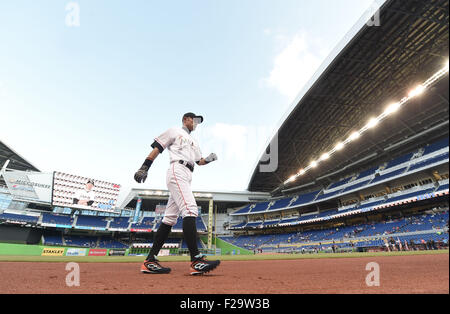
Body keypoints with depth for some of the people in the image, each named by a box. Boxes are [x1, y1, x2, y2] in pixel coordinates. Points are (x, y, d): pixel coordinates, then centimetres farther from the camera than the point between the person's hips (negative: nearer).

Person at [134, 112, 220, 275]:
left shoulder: (194, 142, 34)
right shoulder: (174, 131, 12)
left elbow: (199, 161, 29)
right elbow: (157, 148, 3)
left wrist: (208, 159, 7)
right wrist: (144, 167, -9)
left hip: (187, 177, 9)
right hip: (177, 171, -8)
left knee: (170, 218, 1)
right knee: (190, 210, -24)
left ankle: (150, 261, 3)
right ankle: (196, 260, -30)